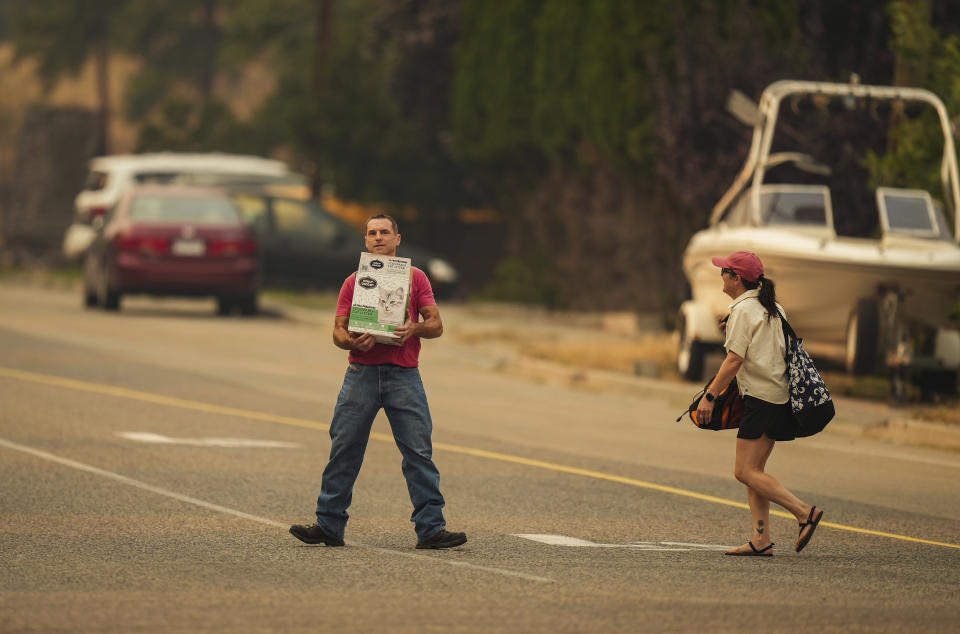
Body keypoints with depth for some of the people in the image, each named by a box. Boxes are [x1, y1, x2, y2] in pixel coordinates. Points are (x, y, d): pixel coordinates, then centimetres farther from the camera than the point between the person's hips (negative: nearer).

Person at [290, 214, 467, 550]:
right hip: (361, 373, 1)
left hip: (403, 374, -1)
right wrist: (353, 341, -15)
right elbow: (338, 330, 8)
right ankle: (329, 526, 7)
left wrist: (416, 328, -16)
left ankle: (430, 528, -5)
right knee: (343, 452, 1)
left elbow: (436, 325, 5)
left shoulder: (415, 277, 10)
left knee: (419, 452, -6)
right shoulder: (354, 282, 12)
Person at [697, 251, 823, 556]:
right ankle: (761, 539, 5)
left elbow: (734, 360, -16)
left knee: (745, 471, -8)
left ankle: (805, 512, -15)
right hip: (779, 396, 9)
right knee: (754, 471, 11)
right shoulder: (773, 309, 15)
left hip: (760, 398, -9)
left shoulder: (744, 310, -11)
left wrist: (710, 395, -12)